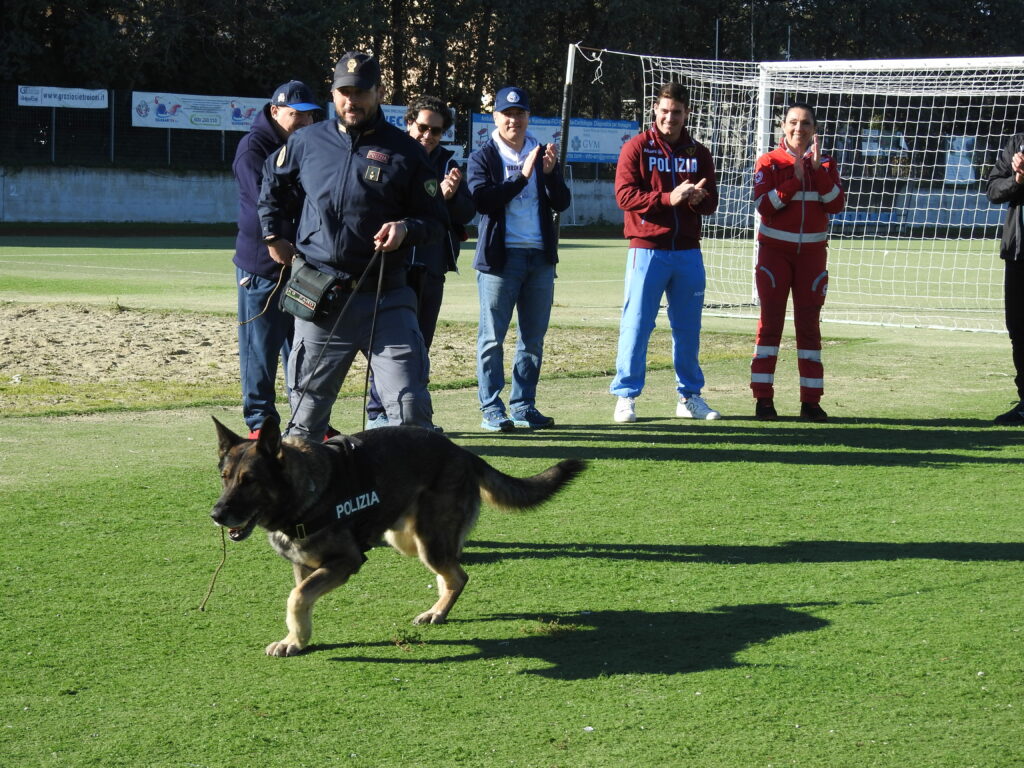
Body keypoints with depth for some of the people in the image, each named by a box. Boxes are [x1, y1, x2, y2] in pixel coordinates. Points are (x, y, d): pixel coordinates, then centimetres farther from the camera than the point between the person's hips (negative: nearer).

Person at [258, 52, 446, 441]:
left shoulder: (405, 151, 1)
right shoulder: (306, 142, 8)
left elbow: (435, 219, 4)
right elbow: (272, 184, 27)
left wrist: (406, 229, -15)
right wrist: (272, 236, 20)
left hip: (385, 300, -2)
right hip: (318, 298, 2)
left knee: (410, 406, -10)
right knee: (307, 408, 12)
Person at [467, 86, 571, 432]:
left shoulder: (542, 154, 13)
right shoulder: (482, 157, 1)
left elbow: (562, 203, 5)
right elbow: (481, 199, -15)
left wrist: (550, 173, -12)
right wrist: (522, 176, -18)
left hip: (540, 257, 5)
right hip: (499, 258, -4)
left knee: (534, 338, 8)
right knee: (492, 337, -4)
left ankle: (523, 406, 17)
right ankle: (491, 408, 0)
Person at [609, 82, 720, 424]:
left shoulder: (699, 153, 12)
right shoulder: (637, 148, 0)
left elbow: (711, 202, 9)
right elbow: (625, 195, -10)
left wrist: (697, 199, -15)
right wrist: (668, 198, -21)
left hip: (688, 252, 4)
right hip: (647, 250, -4)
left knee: (688, 327, 10)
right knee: (636, 325, -3)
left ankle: (689, 396, 20)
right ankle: (626, 396, 4)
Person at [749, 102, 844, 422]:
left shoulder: (825, 165, 7)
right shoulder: (768, 163, 0)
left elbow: (836, 204, -7)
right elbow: (764, 205, -14)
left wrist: (817, 169, -14)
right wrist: (796, 178, -18)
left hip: (812, 252, 2)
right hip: (775, 250, -2)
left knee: (809, 324, 3)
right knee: (771, 321, -4)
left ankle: (811, 401, 6)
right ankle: (763, 399, -1)